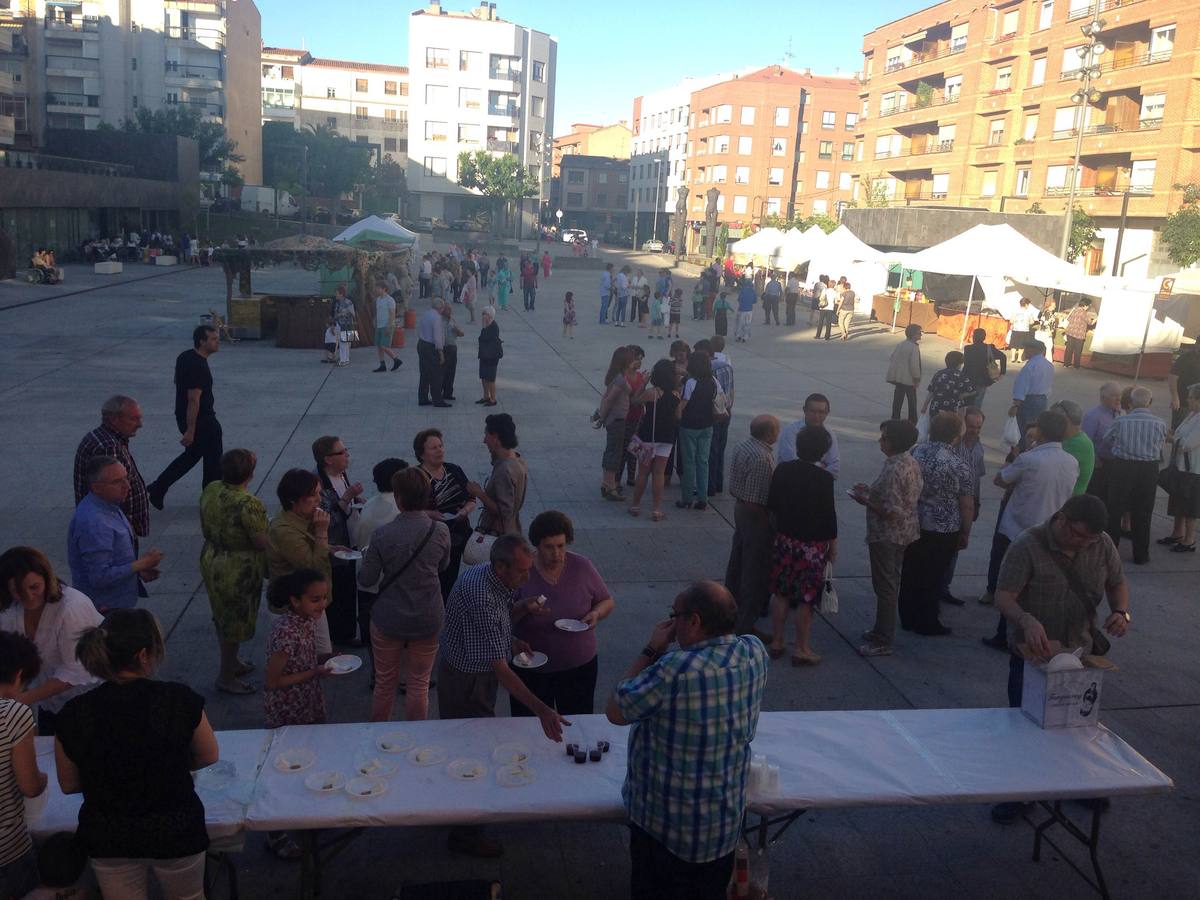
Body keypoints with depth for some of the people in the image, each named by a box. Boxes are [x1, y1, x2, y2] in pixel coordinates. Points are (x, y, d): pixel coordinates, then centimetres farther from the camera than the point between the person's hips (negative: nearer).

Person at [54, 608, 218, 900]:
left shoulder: (74, 714, -17)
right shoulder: (179, 700, -22)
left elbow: (68, 784, -1)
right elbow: (209, 756, -5)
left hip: (106, 839, 2)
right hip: (175, 832, -2)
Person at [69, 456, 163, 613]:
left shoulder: (107, 506, 4)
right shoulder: (93, 523, -28)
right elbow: (100, 577, -27)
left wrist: (139, 570, 3)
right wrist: (140, 564, -20)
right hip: (106, 610, -9)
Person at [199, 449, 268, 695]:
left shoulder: (210, 490, -5)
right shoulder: (249, 504, -29)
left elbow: (205, 527, 7)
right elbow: (262, 543, -24)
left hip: (211, 561, 8)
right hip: (239, 571, -8)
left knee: (223, 617, 24)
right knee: (236, 622, 10)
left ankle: (231, 663, 43)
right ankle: (226, 677, 23)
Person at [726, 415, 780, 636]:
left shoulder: (742, 446, 3)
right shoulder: (762, 457, -26)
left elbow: (734, 485, 11)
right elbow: (762, 496, -25)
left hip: (741, 507, 10)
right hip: (756, 513, -10)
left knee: (738, 560, 21)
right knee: (756, 569, 0)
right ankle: (745, 624, 7)